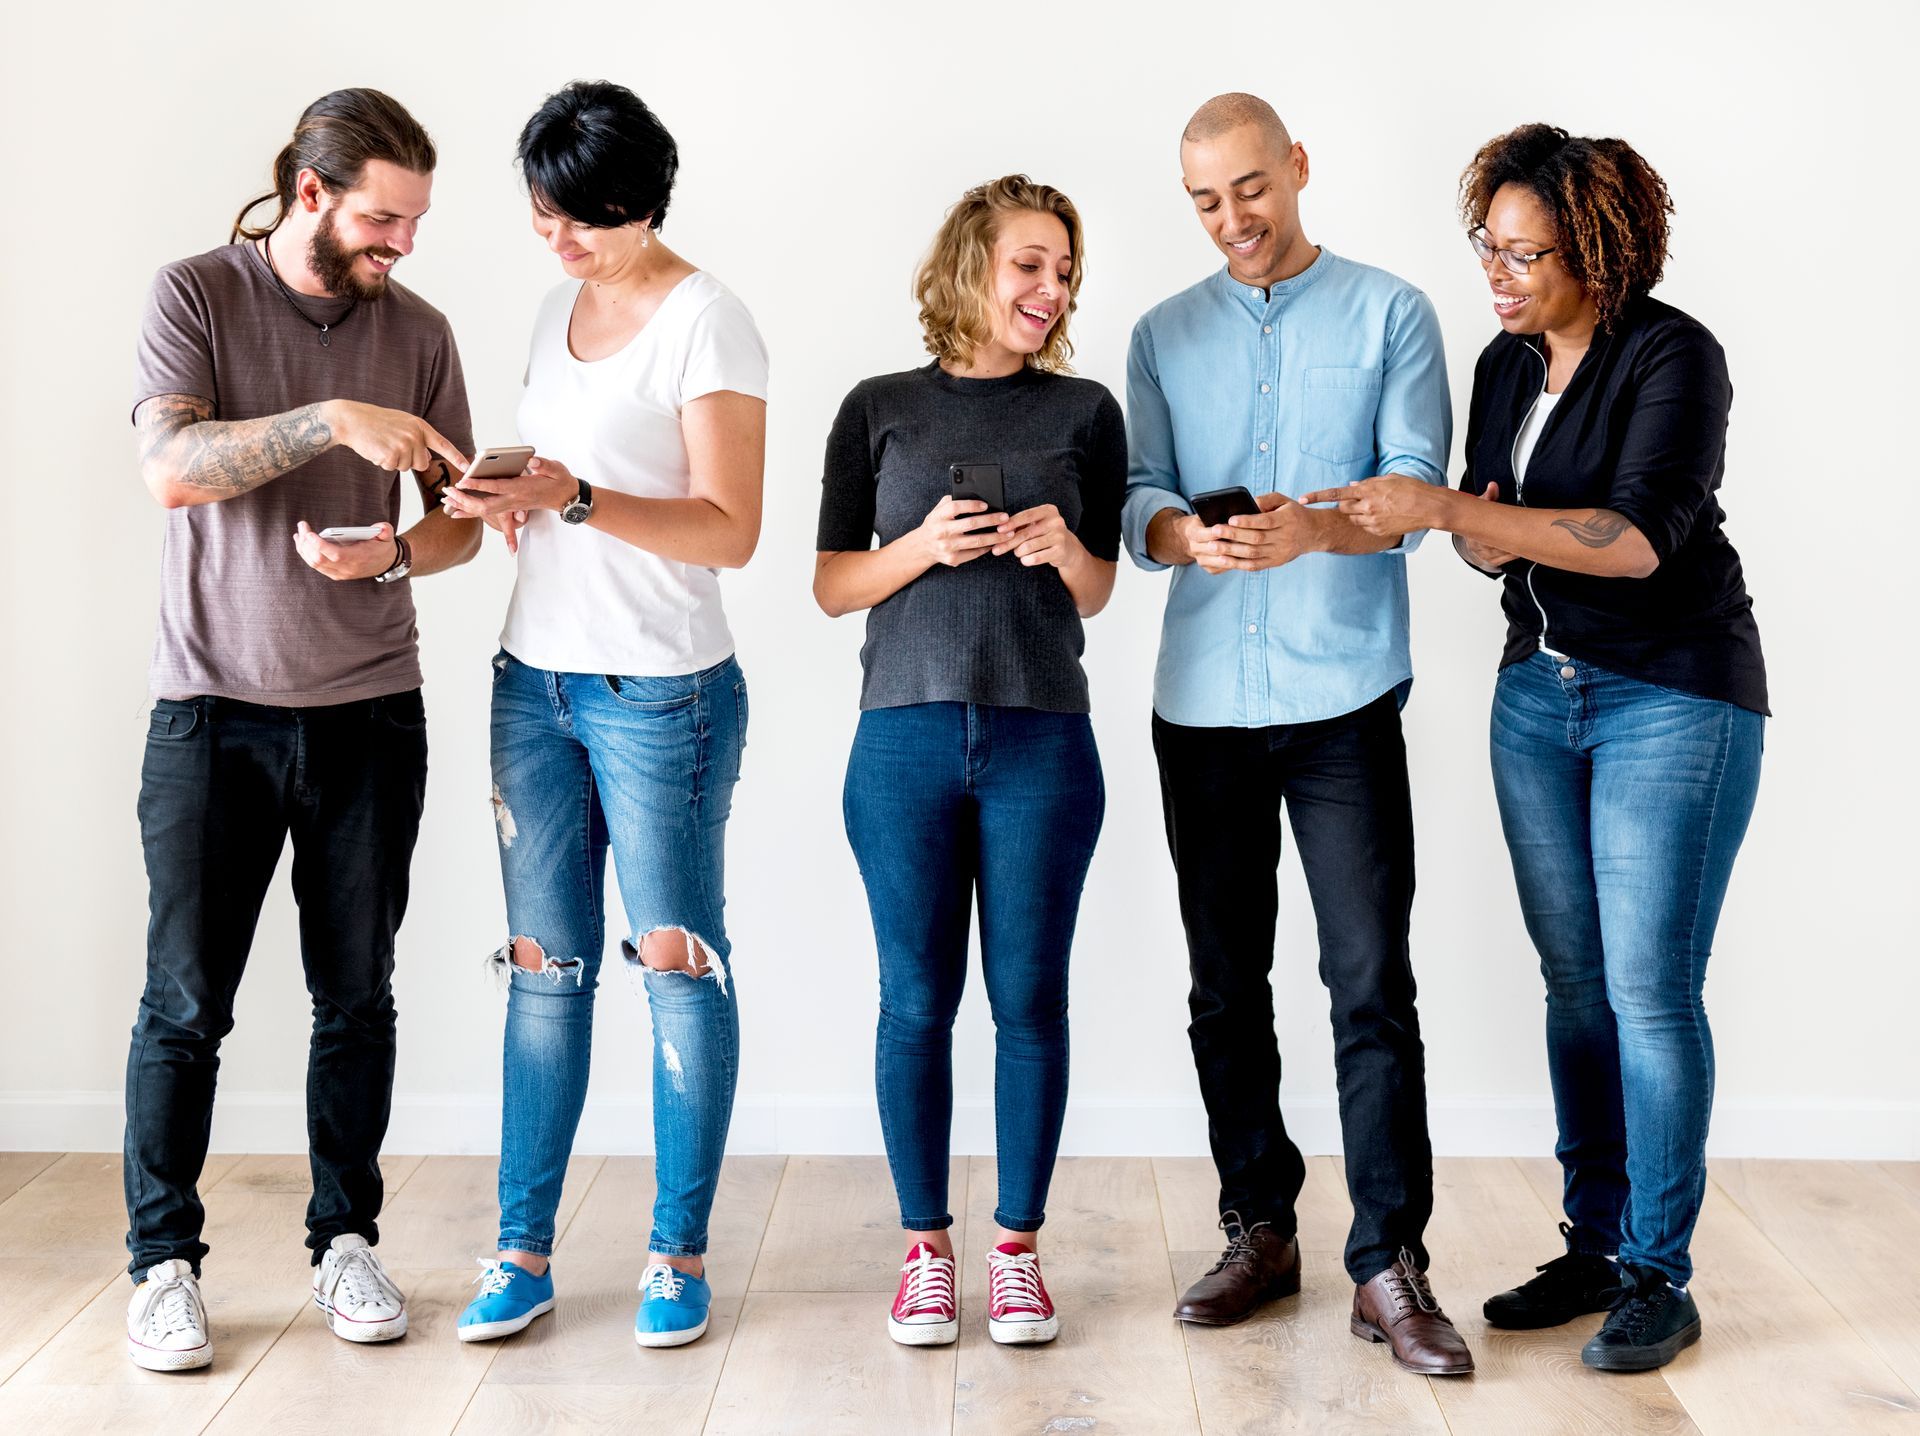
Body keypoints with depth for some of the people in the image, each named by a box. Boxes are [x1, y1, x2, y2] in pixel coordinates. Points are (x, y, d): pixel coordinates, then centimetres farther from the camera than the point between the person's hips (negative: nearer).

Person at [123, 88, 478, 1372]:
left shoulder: (418, 330, 6)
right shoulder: (197, 296, -2)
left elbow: (459, 518, 9)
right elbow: (172, 467, -16)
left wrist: (394, 555, -13)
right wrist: (334, 421, -25)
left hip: (371, 712, 3)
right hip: (214, 707, -3)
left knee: (358, 999, 8)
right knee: (186, 1003, 2)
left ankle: (347, 1242, 22)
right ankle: (165, 1262, 15)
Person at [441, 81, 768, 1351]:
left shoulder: (705, 324, -9)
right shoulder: (561, 308, 14)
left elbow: (729, 531, -15)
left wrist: (571, 496, -25)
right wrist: (507, 498, 0)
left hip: (660, 691, -6)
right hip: (536, 678, 7)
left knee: (677, 963, 1)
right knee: (545, 966, 8)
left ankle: (681, 1253, 12)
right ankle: (524, 1251, 15)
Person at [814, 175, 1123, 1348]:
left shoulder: (1083, 412, 8)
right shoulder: (882, 409, 6)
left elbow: (1096, 595, 13)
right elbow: (833, 585, 6)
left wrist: (1063, 549, -9)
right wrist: (926, 546, -11)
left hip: (1042, 736, 1)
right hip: (908, 734, 0)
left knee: (1030, 995, 4)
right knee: (918, 998, 4)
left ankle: (1018, 1248, 16)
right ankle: (926, 1247, 17)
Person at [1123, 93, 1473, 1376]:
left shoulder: (1390, 315, 4)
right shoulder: (1166, 336, 13)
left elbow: (1417, 488, -6)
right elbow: (1140, 498, 4)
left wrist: (1314, 529, -27)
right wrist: (1190, 536, -19)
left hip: (1343, 695, -3)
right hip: (1202, 700, 4)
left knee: (1373, 984, -6)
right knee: (1227, 985, 9)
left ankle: (1390, 1268, 1)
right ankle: (1260, 1234, 22)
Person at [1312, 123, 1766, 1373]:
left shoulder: (1673, 356, -13)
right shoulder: (1507, 365, 9)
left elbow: (1640, 538, -25)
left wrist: (1449, 510, -28)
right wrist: (1478, 532, -10)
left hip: (1675, 695, -7)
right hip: (1540, 690, 7)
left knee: (1651, 988, -6)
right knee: (1576, 982, 9)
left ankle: (1661, 1277, 6)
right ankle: (1593, 1248, 19)